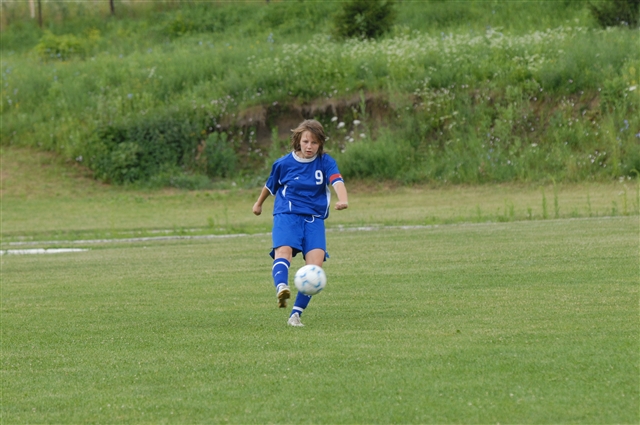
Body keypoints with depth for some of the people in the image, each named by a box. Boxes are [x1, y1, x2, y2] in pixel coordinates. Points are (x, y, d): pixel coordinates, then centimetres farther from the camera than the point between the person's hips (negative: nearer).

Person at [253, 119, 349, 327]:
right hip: (287, 215, -1)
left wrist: (343, 200, -39)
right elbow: (270, 185, 22)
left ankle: (296, 314, -9)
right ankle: (281, 288, -59)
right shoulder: (284, 163, 3)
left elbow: (337, 181, -18)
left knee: (315, 263, -16)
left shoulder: (326, 162, 0)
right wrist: (259, 203, 37)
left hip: (314, 218, 1)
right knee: (284, 250, -30)